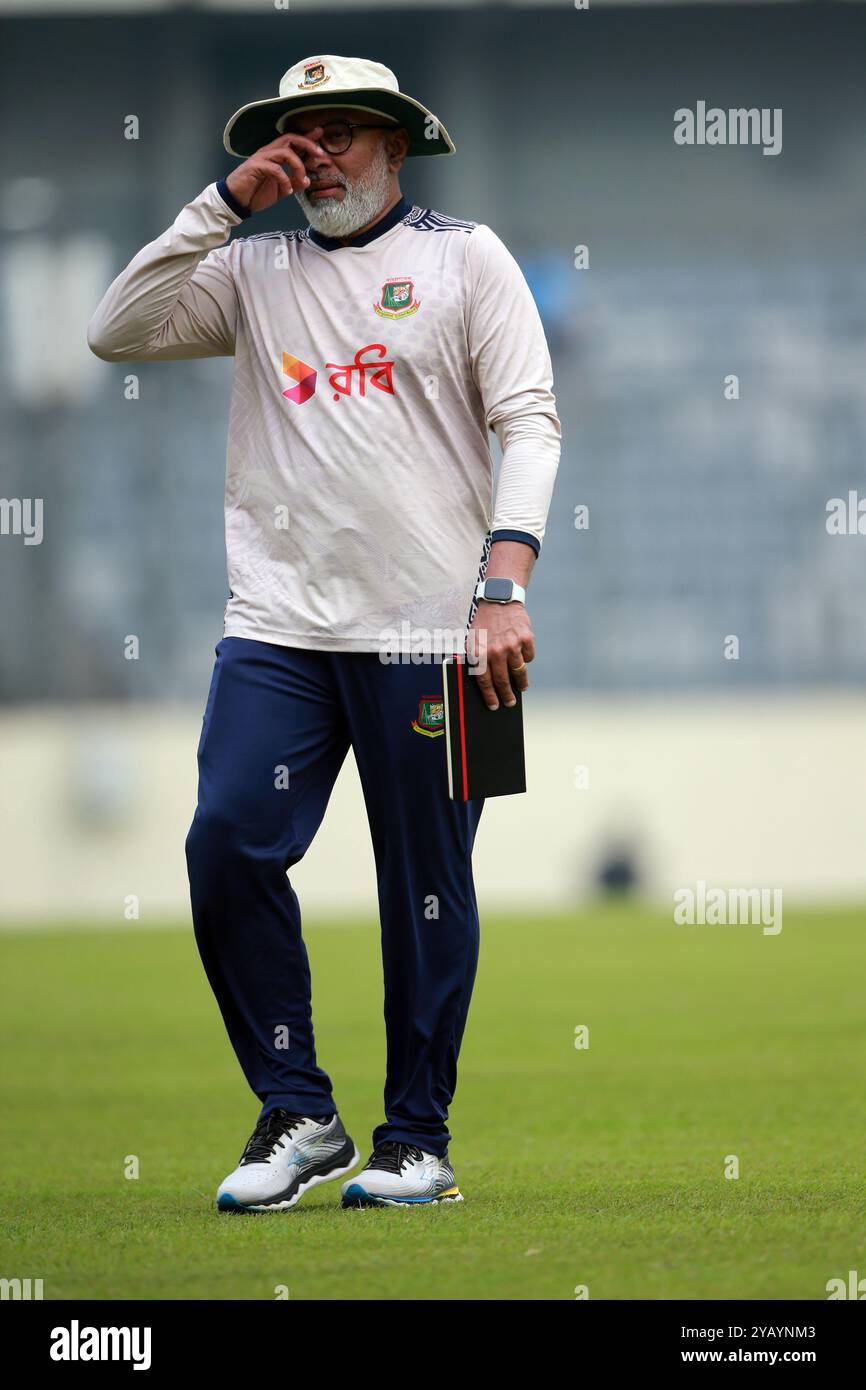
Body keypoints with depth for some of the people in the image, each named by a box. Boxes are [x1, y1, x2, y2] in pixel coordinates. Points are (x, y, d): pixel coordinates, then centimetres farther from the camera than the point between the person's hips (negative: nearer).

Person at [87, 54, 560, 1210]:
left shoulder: (464, 258, 5)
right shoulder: (255, 272, 13)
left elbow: (528, 423, -2)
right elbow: (116, 334, 2)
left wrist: (504, 584, -15)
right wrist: (225, 202, -2)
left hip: (425, 634, -3)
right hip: (276, 626, 3)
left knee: (427, 885, 1)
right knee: (229, 847, -10)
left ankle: (417, 1136, 11)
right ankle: (297, 1116, 2)